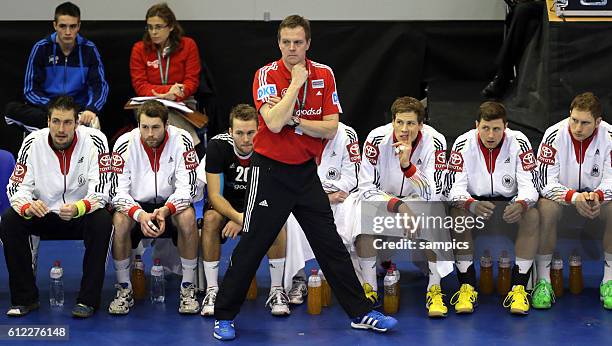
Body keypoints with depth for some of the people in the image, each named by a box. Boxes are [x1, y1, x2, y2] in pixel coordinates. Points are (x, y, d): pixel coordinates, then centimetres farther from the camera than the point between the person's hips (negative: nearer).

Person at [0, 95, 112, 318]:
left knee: (102, 221, -33)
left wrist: (79, 208, -42)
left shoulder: (94, 141, -17)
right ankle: (25, 298, -12)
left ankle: (88, 300, -24)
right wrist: (28, 206, -34)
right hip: (44, 214, 3)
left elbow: (101, 191, -21)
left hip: (82, 214, -2)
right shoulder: (33, 143, -10)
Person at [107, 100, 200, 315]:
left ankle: (188, 289, -17)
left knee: (188, 216, -32)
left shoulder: (181, 140, -16)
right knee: (119, 220, -31)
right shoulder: (125, 144, -15)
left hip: (172, 204, 0)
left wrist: (165, 211, -37)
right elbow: (118, 192, -17)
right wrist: (140, 215, -36)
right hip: (136, 205, 0)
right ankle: (124, 290, -13)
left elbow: (187, 188, -18)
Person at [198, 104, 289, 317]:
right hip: (225, 204, 0)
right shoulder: (217, 146, -21)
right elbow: (214, 194, -23)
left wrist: (242, 219, -35)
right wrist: (236, 216, -43)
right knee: (211, 218, -33)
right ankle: (211, 290, -24)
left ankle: (276, 291, -20)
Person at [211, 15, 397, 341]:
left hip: (306, 172, 4)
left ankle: (360, 313, 15)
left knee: (331, 243, 8)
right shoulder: (267, 74, -11)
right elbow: (274, 124, -25)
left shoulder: (324, 75, 0)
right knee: (252, 246, -1)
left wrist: (293, 120, -17)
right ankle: (224, 316, 10)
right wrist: (296, 83, -19)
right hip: (270, 170, -4)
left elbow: (330, 129, -5)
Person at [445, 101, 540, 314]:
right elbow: (453, 188, -19)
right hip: (474, 201, 0)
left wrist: (520, 205, -41)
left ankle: (519, 288, -23)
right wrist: (472, 205, -42)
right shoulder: (464, 144, -14)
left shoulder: (519, 143, -13)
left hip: (509, 203, 0)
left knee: (532, 216, -29)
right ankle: (467, 287, -25)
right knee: (458, 214, -31)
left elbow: (530, 184, -17)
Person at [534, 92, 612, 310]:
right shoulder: (554, 135, -19)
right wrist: (575, 197, -37)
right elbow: (545, 183, -21)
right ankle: (543, 281, -23)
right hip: (561, 194, -2)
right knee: (545, 209, -34)